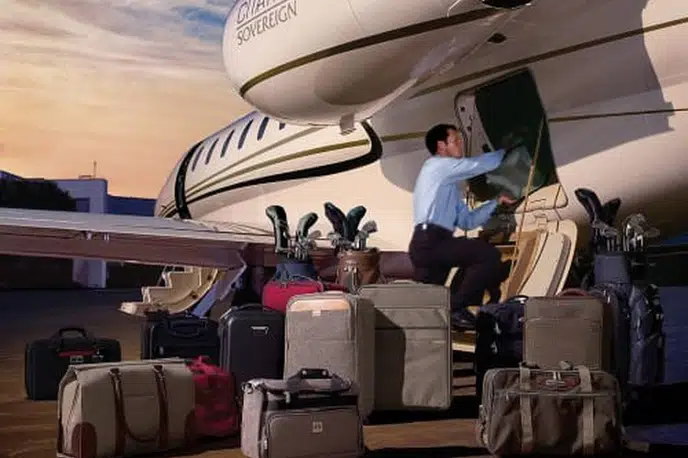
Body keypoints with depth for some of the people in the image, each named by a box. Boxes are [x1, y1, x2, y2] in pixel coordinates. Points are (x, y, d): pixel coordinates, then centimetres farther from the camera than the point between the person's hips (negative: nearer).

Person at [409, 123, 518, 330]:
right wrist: (506, 151, 17)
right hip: (429, 242, -10)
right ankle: (456, 307, -13)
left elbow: (467, 221, 23)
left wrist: (496, 202, 19)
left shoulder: (450, 183, 29)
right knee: (489, 255, -16)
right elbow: (481, 165, -2)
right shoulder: (437, 165, 2)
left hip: (424, 248, 10)